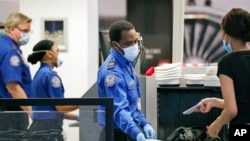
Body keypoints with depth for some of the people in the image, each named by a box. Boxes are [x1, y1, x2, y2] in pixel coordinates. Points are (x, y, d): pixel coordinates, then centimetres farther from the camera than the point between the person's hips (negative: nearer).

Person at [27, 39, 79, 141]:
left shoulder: (39, 74, 17)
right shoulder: (50, 75, -12)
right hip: (49, 130, -9)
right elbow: (60, 107, -14)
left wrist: (76, 117, 20)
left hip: (37, 128, 9)